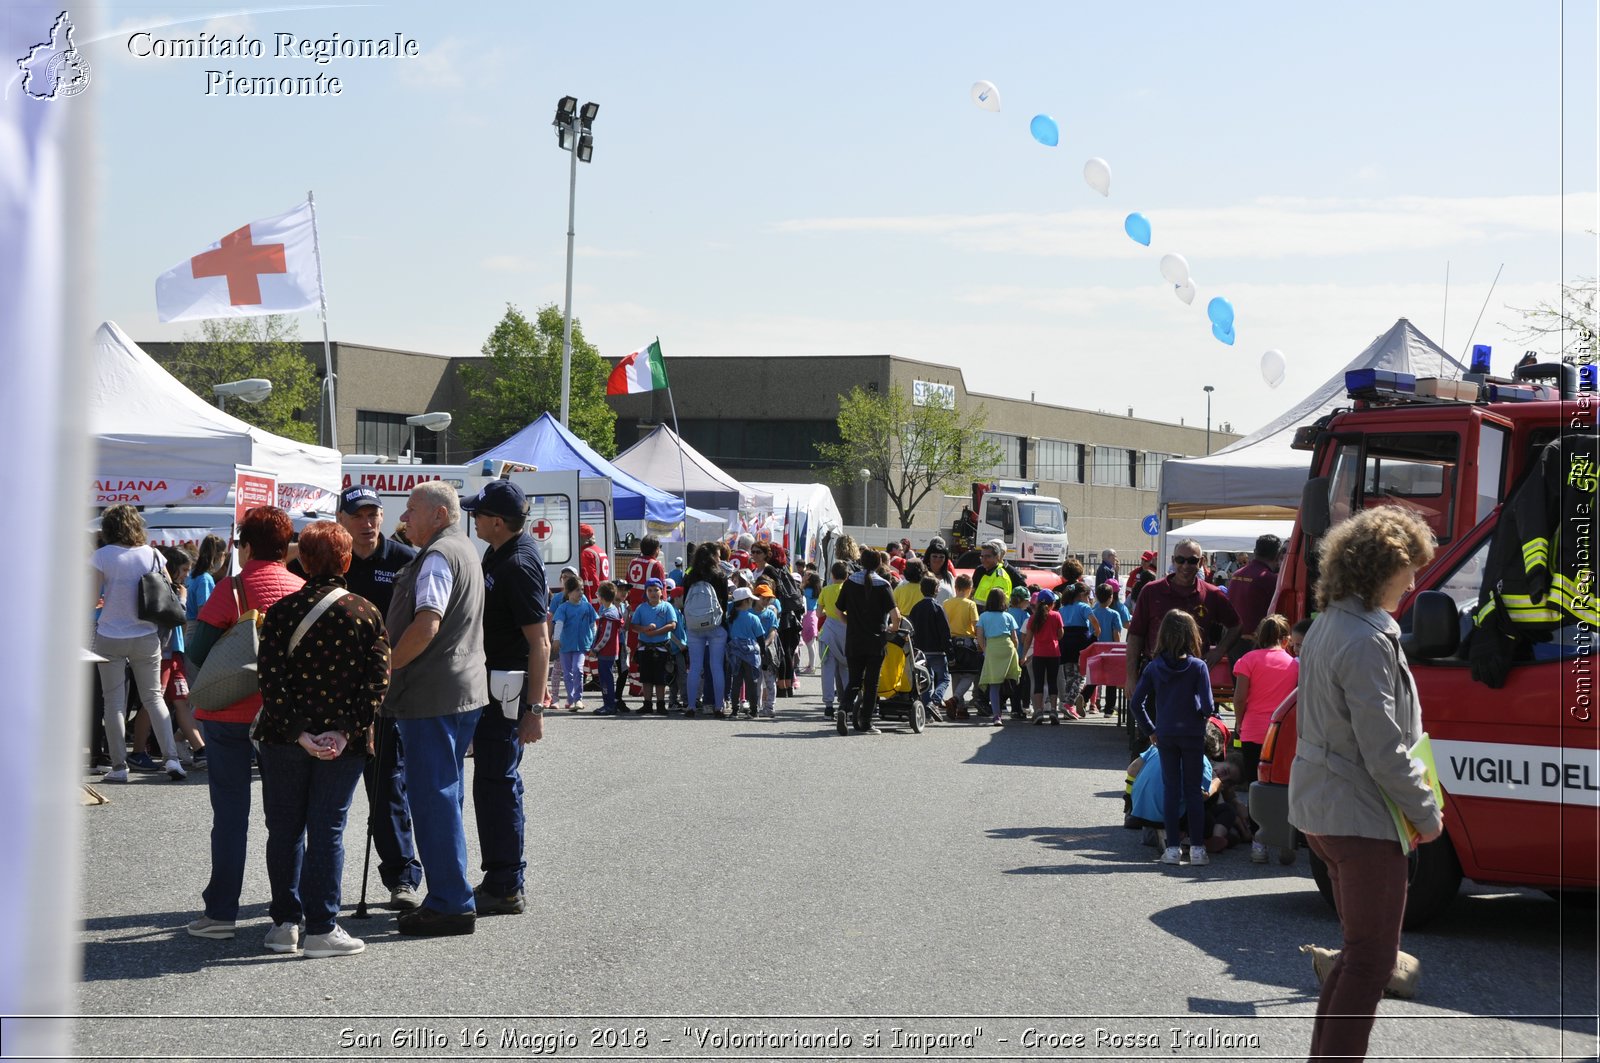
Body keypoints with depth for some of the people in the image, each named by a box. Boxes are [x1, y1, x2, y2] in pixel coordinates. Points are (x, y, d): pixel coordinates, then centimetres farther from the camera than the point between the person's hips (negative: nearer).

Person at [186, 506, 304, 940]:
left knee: (231, 812, 3)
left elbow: (197, 651, -13)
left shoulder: (232, 589, -12)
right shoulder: (303, 590, -2)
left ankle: (221, 912, 4)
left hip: (231, 715, -3)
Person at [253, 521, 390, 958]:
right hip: (343, 744, -1)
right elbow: (377, 680, -10)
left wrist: (298, 732, -12)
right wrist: (346, 730, -13)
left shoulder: (282, 611, -4)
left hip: (286, 740, 1)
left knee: (285, 828, 12)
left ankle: (285, 923, 15)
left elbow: (271, 678, -11)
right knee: (327, 831, 4)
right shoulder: (366, 613, -3)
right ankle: (320, 929, 3)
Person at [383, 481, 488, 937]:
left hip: (433, 694, -11)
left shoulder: (438, 556, -14)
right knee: (445, 796, 16)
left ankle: (450, 904, -6)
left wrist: (384, 668, -15)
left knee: (433, 798, -7)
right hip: (464, 690, 11)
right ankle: (450, 896, 22)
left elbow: (427, 625, -25)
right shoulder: (464, 550, 19)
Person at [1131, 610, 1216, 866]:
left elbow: (1136, 703, -3)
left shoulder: (1154, 667, -2)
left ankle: (1172, 849, 7)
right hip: (1192, 734, -2)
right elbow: (1207, 707, -14)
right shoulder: (1198, 667, -10)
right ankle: (1197, 848, 5)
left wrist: (1150, 729, 6)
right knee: (1194, 790, 7)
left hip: (1165, 736, 2)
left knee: (1171, 790, 9)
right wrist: (1206, 714, 8)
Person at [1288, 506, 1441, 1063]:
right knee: (1371, 958, -1)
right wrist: (1426, 812, -10)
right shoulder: (1366, 641, -22)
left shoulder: (1327, 625, 9)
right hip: (1362, 815, -10)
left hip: (1320, 808, 10)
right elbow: (1382, 749, -23)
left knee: (1361, 948, 20)